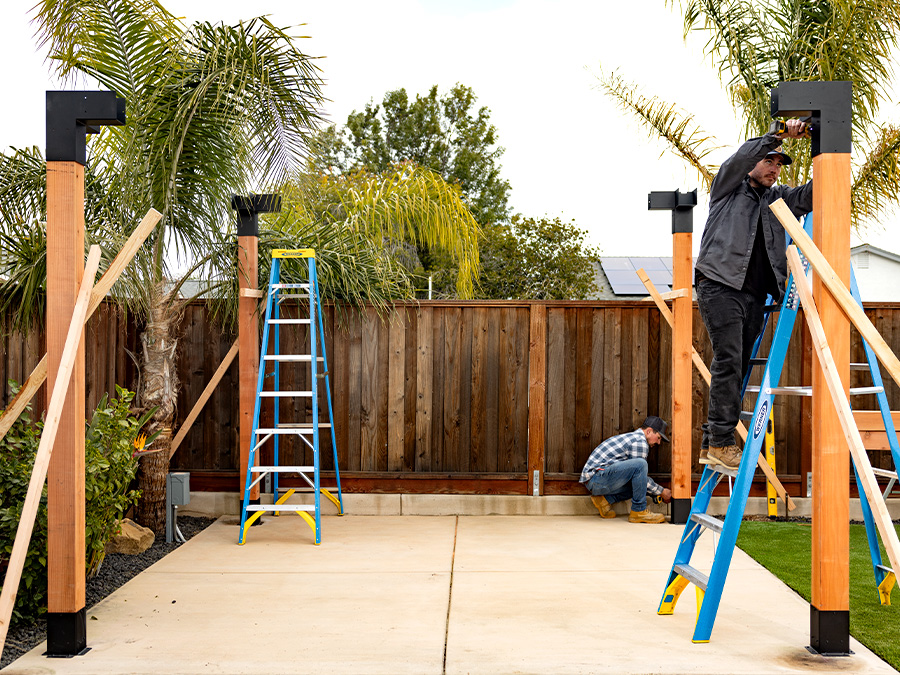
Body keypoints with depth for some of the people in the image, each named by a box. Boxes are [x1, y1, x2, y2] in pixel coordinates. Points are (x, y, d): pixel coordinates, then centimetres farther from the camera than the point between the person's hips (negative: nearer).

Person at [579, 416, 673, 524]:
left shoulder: (633, 437, 23)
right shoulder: (640, 442, -10)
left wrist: (658, 491, 22)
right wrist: (662, 492, 4)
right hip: (596, 477, -10)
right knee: (640, 464, -23)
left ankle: (605, 499, 8)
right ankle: (639, 511, -14)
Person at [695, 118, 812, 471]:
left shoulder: (777, 198, 23)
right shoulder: (728, 188, 11)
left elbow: (809, 195, 8)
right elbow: (742, 157, -6)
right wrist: (779, 134, -11)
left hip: (754, 294, 6)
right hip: (720, 285, -6)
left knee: (738, 368, 3)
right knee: (728, 360, -15)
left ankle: (710, 445, 7)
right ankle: (721, 442, -16)